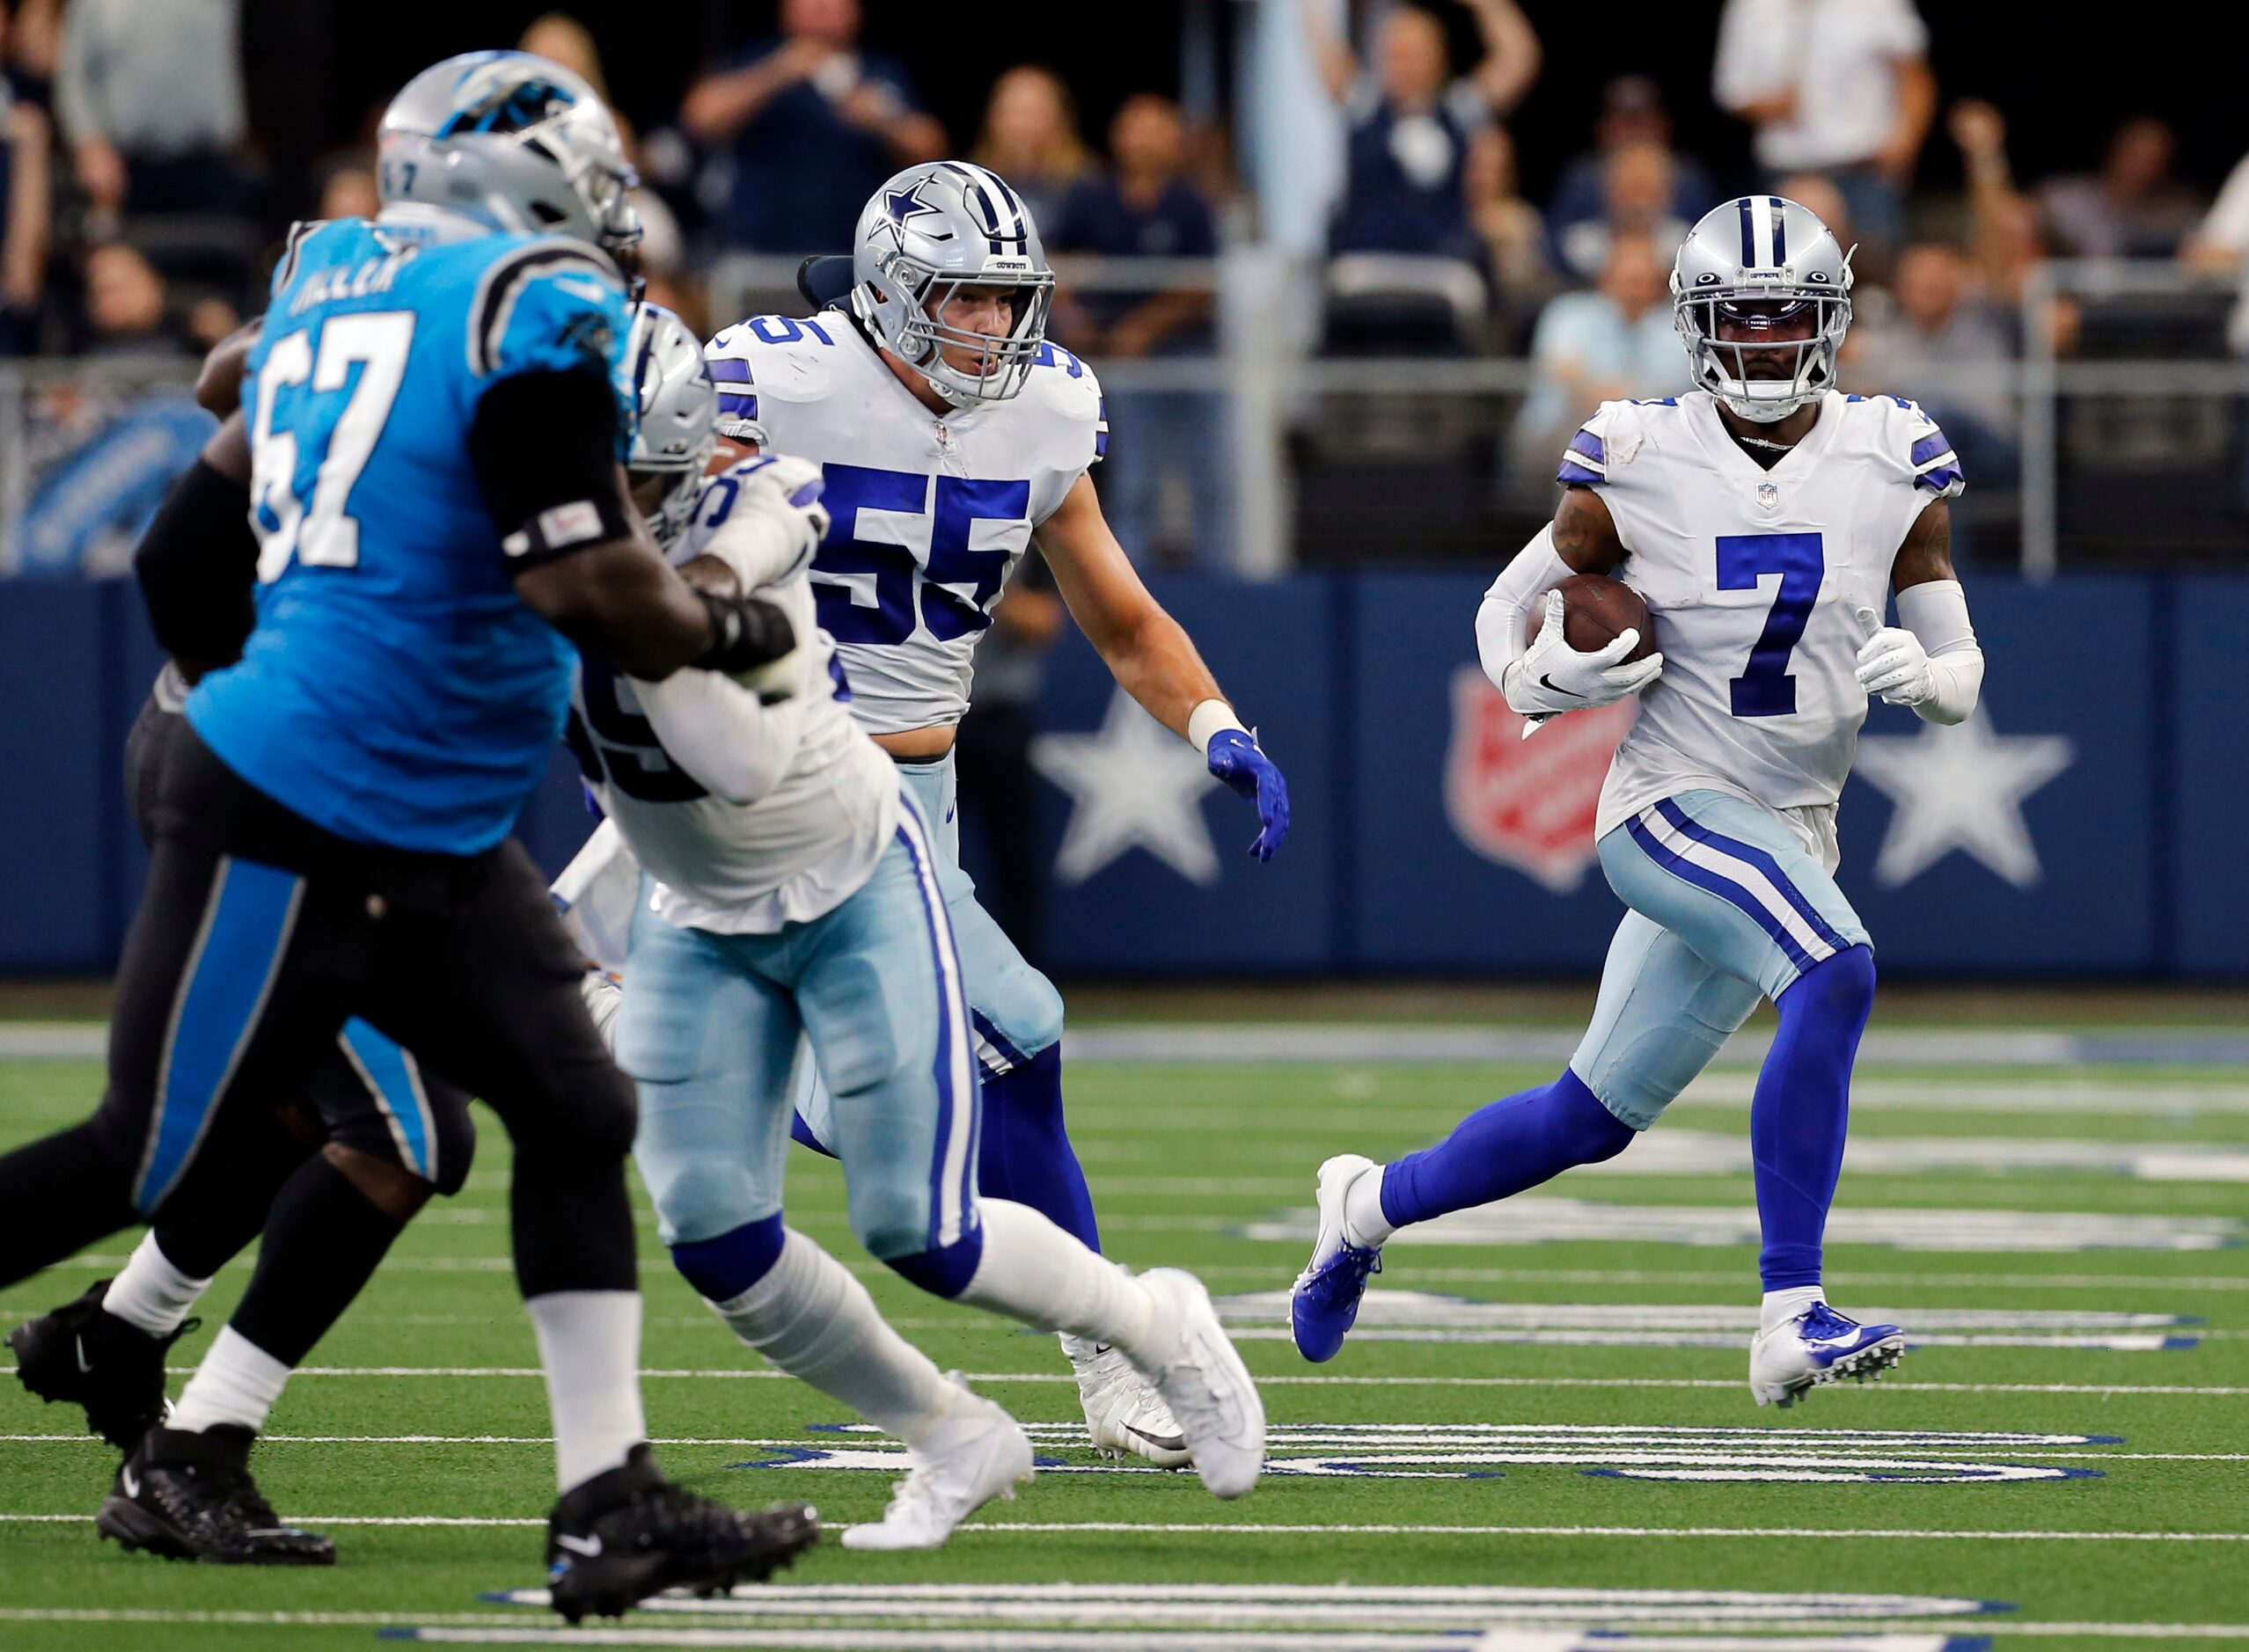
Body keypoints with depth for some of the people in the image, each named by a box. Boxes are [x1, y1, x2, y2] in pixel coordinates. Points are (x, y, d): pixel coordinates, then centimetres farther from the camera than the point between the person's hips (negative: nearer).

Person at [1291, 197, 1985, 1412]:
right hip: (1669, 809, -5)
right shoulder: (1635, 467, -6)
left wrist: (1919, 674, -17)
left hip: (1788, 837, 5)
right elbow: (1506, 612, 7)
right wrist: (1551, 680, -15)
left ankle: (1370, 1204, 39)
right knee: (1836, 975, -32)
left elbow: (1961, 673, 6)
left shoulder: (1893, 467, 0)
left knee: (1591, 1119, 13)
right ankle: (1792, 1318, -31)